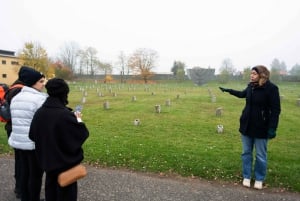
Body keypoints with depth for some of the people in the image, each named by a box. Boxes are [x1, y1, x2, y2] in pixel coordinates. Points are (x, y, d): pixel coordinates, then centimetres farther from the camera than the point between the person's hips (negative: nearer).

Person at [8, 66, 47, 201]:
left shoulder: (15, 98, 9)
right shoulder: (40, 98, -17)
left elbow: (15, 120, 15)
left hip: (18, 141, 8)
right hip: (35, 143, -8)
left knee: (24, 171, 19)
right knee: (36, 174, 6)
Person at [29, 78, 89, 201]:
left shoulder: (40, 112, -7)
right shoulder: (65, 114, -27)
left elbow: (32, 135, 4)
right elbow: (81, 134, -21)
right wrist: (78, 120, -6)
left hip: (47, 159, 6)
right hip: (65, 160, -6)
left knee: (51, 186, 24)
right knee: (66, 191, 13)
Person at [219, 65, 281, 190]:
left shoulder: (271, 88, -15)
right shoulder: (251, 86, 3)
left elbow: (275, 110, -17)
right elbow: (242, 94, 26)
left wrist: (272, 128, -22)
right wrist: (229, 90, 31)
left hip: (261, 127, -5)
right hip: (247, 125, 6)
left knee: (260, 155, 9)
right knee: (246, 152, 13)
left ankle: (259, 179, 27)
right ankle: (246, 177, 28)